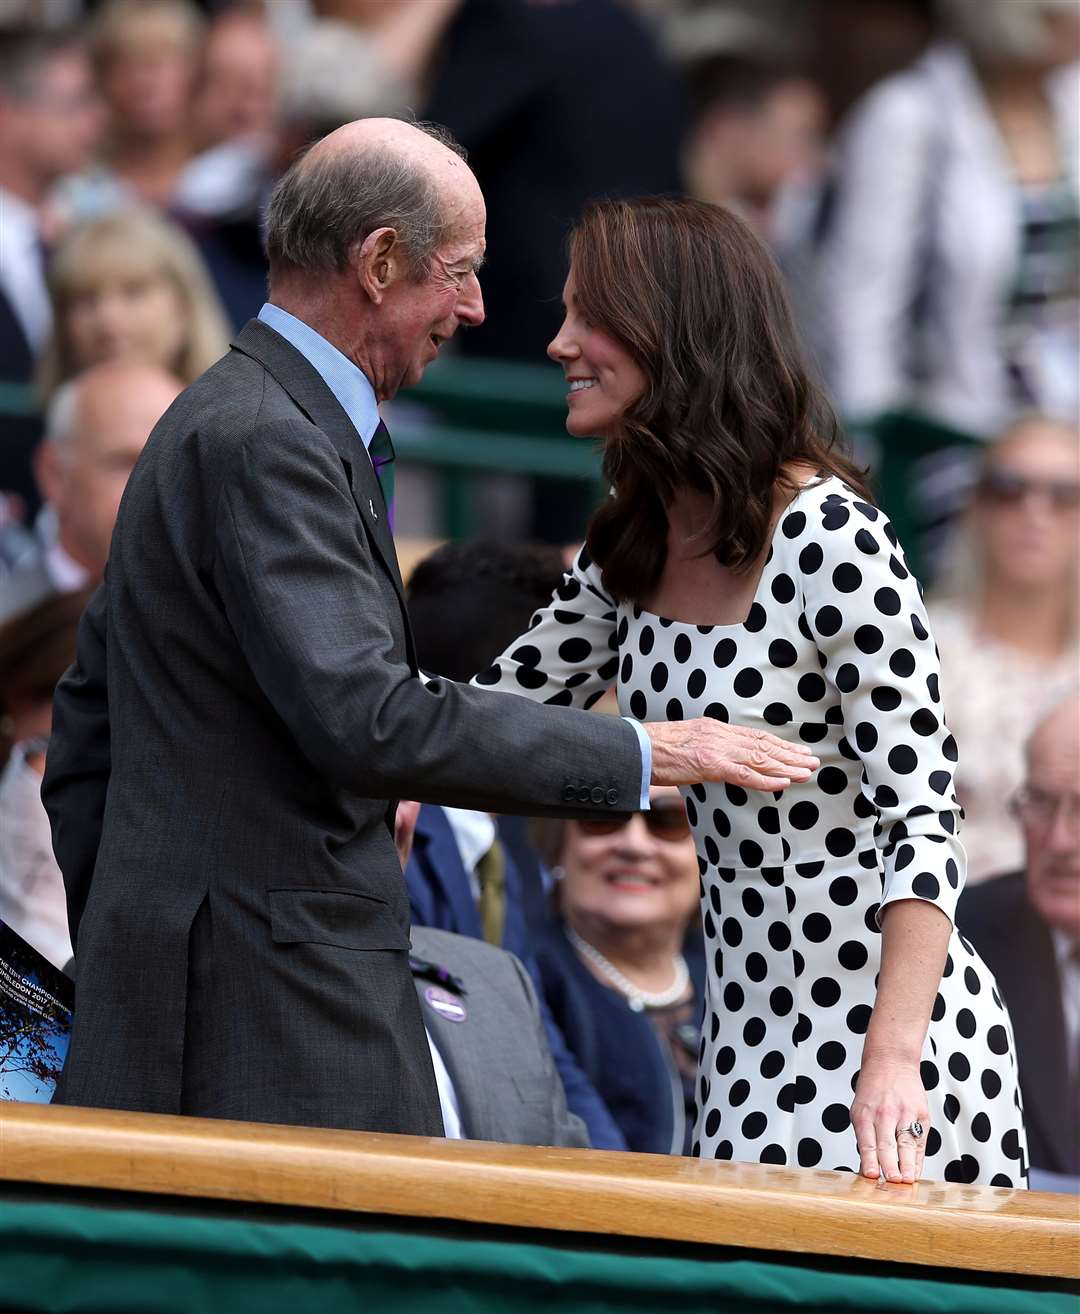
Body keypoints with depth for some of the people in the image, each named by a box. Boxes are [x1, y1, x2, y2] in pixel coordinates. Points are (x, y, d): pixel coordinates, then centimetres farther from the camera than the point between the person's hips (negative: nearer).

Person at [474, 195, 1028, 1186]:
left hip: (883, 1024, -8)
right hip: (749, 1028, 8)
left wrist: (893, 1058, -31)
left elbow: (923, 806, -21)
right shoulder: (636, 548, 6)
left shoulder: (831, 539, -18)